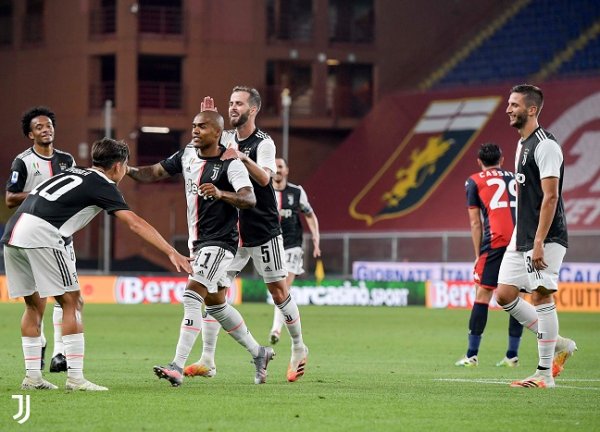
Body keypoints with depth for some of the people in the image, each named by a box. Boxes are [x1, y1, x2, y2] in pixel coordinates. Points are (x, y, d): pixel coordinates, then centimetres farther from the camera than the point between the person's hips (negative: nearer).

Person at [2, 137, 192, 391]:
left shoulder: (73, 174, 26)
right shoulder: (102, 186, 3)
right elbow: (136, 223, -5)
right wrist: (172, 252, -7)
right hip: (40, 235, -8)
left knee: (35, 305, 17)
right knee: (71, 302, 0)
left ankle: (32, 376, 16)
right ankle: (75, 377, -3)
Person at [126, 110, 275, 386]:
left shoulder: (230, 164, -16)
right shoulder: (187, 155, 7)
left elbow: (249, 198, -26)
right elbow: (155, 173, 10)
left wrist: (220, 193, -44)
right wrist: (129, 170, -9)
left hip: (220, 242, -9)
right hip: (198, 243, 9)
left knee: (192, 296, -20)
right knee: (215, 303, 17)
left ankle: (178, 366, -24)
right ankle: (258, 353, 32)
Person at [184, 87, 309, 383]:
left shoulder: (263, 143, -10)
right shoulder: (226, 138, 7)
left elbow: (264, 178, -25)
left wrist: (242, 157, -42)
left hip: (263, 231, -5)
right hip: (230, 231, 5)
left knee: (278, 291, 3)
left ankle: (298, 349, 22)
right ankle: (207, 361, -6)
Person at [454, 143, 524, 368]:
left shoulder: (475, 181, 13)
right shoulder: (516, 178, 24)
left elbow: (475, 223, 10)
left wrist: (478, 255, 13)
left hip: (496, 239, -4)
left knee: (483, 294, 0)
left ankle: (472, 355, 0)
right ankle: (512, 355, 8)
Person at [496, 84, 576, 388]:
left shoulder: (545, 146, -13)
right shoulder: (522, 145, 17)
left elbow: (550, 196, -19)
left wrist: (539, 243, -23)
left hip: (545, 239, -10)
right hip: (521, 238, 10)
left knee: (541, 296, -8)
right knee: (504, 294, 4)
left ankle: (545, 374, -4)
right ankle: (557, 344, 16)